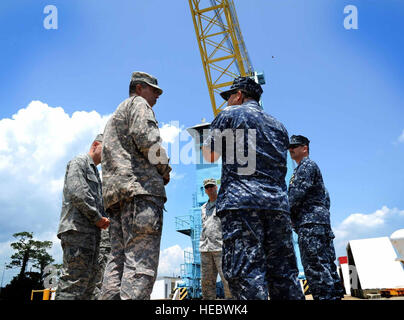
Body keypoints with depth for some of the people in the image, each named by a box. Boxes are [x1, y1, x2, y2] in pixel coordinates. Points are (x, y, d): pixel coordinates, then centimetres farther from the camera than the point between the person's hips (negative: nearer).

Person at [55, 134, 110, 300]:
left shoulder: (95, 173, 31)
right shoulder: (79, 162, 2)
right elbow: (78, 193, -13)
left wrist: (103, 220, 8)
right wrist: (98, 218, -10)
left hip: (92, 231, 10)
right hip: (77, 229, -10)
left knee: (88, 284, 5)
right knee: (74, 281, -15)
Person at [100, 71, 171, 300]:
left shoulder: (115, 117, 37)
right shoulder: (138, 104, 8)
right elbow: (147, 139, -12)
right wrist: (165, 170, 1)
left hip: (115, 191, 10)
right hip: (140, 187, -9)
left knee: (118, 261, 1)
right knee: (141, 264, -18)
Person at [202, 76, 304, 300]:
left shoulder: (229, 115, 7)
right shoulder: (278, 125, 24)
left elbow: (209, 155, 12)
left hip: (240, 201, -5)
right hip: (277, 202, 6)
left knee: (245, 271, -10)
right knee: (283, 272, 8)